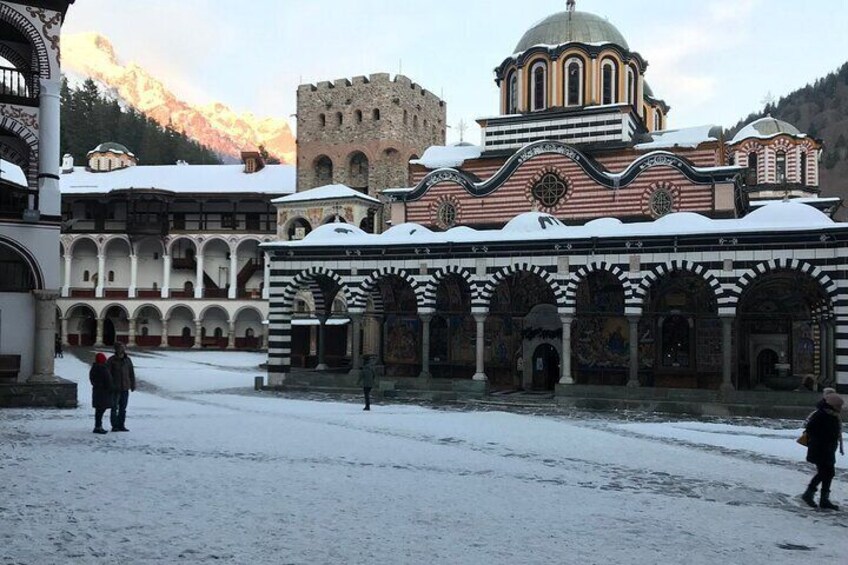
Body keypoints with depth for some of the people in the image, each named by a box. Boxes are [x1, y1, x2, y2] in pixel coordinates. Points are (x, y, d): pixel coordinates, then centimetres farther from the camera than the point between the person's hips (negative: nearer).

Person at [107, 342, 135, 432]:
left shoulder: (128, 360, 6)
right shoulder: (111, 360, -6)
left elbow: (131, 373, 12)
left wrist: (133, 385, 11)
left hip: (125, 388, 4)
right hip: (115, 388, -4)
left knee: (123, 408, 8)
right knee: (114, 408, -1)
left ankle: (121, 425, 15)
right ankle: (114, 426, 5)